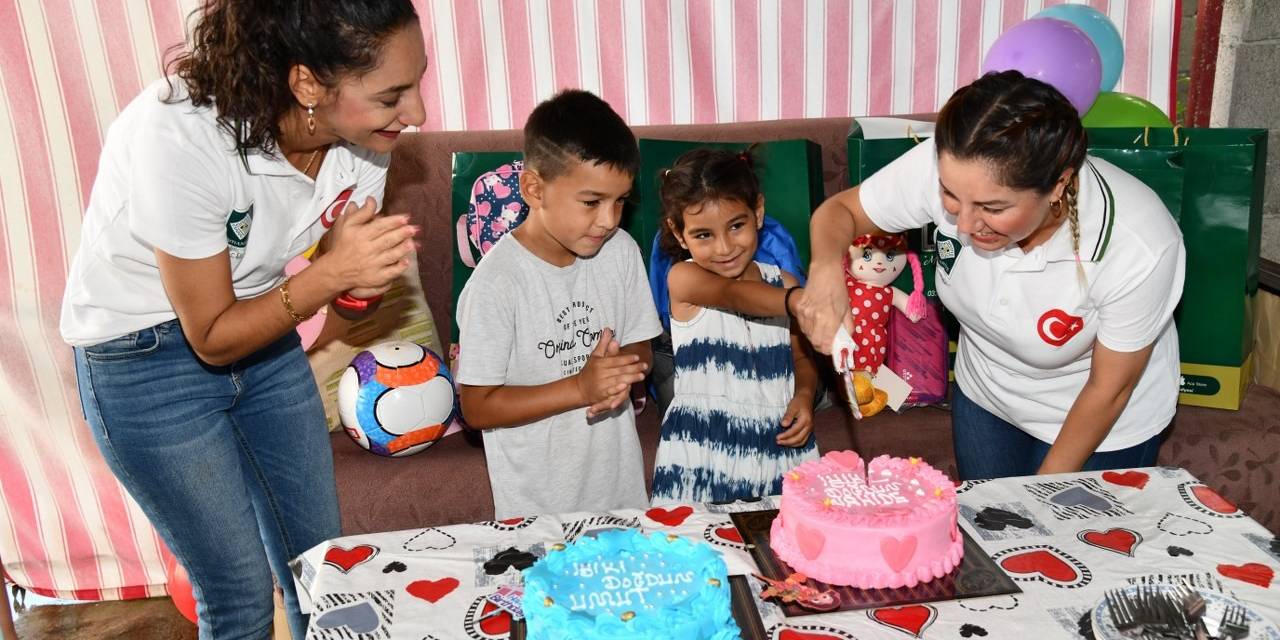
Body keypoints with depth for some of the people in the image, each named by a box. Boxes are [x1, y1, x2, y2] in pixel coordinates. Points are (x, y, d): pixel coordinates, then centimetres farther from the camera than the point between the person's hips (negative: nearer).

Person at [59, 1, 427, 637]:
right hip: (147, 359, -5)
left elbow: (342, 287, -3)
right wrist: (331, 272, -35)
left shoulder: (362, 127, -17)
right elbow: (212, 338, -22)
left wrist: (363, 280, -25)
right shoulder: (181, 136, -33)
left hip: (263, 334, 5)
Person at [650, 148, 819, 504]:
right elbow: (735, 295, -28)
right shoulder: (683, 279, -8)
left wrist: (804, 396, -4)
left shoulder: (781, 283, 6)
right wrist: (798, 301, -46)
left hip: (779, 448, 4)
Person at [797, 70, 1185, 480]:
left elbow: (1108, 392, -21)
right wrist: (827, 268, -37)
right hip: (984, 399, 3)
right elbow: (840, 210, -14)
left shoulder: (1139, 248, -36)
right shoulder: (944, 166, -32)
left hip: (1103, 424, -3)